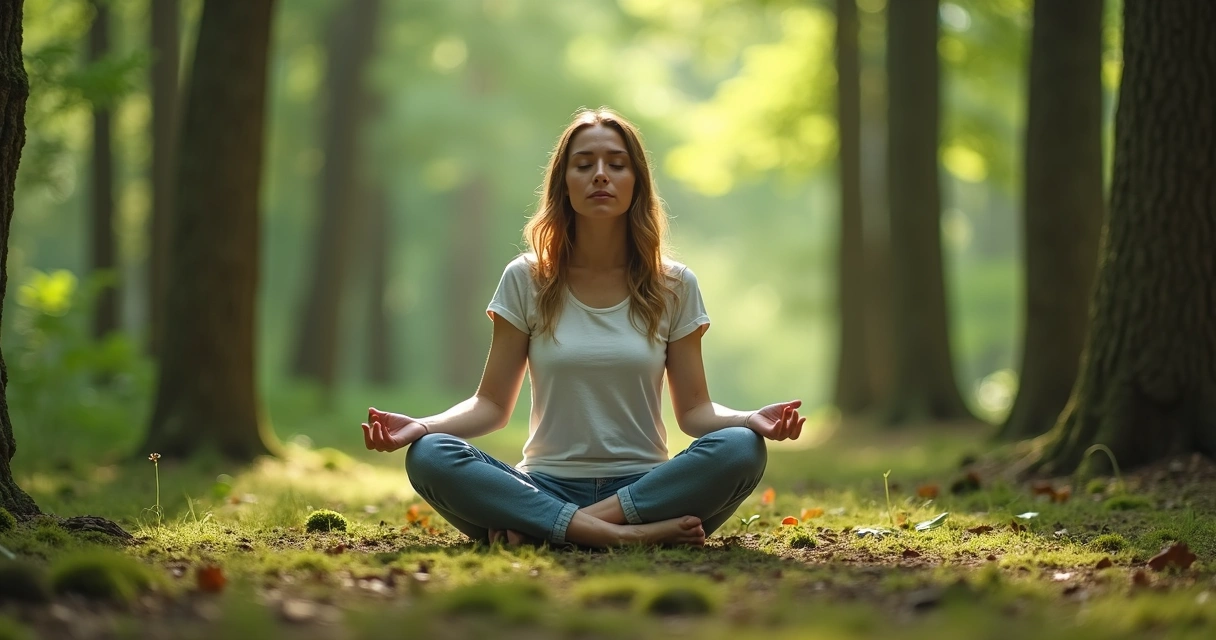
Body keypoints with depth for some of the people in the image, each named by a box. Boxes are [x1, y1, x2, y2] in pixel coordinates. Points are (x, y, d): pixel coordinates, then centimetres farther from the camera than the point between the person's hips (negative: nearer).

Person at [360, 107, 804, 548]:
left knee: (741, 449, -30)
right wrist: (422, 426, -14)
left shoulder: (673, 287, 8)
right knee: (428, 456, -28)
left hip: (643, 487, 1)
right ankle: (623, 535, -35)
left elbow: (694, 409, 7)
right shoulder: (526, 281, 7)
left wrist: (752, 419, -15)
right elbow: (492, 404, 6)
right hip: (546, 487, -1)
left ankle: (535, 528, -27)